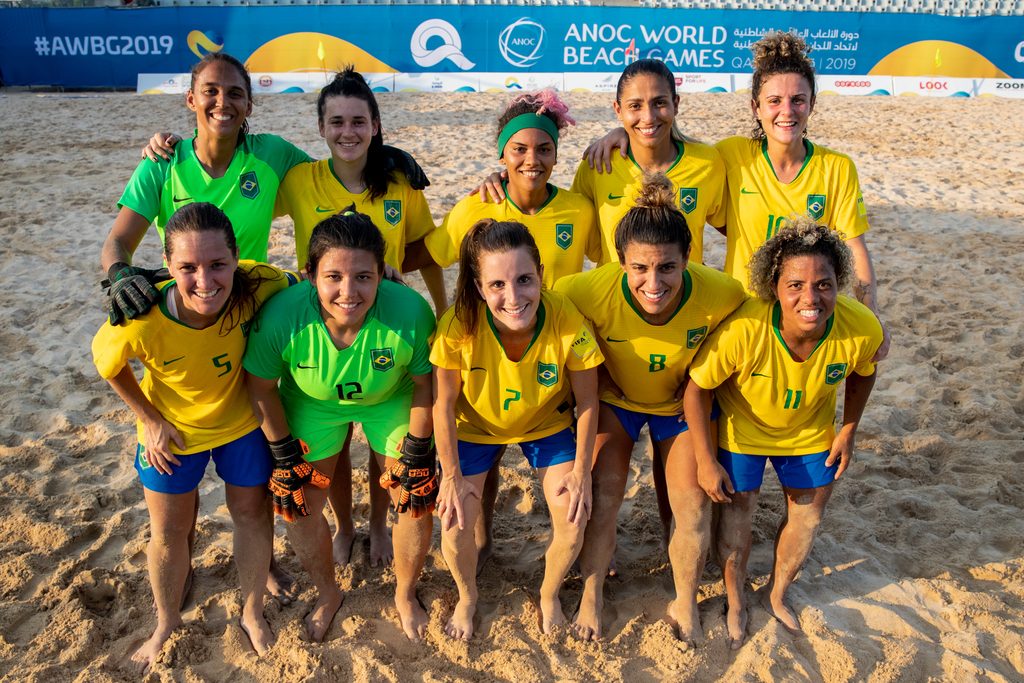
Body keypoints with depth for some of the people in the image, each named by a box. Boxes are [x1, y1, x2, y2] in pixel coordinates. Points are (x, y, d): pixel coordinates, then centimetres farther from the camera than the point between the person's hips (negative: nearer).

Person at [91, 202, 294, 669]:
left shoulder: (253, 286, -35)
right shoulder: (139, 324, -37)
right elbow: (107, 363, -12)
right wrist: (149, 420, -8)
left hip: (241, 421, 1)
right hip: (172, 430, -1)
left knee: (252, 513, 18)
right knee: (168, 532, 17)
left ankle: (252, 612, 46)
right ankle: (167, 623, 48)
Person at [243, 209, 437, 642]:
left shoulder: (410, 311, -36)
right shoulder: (281, 317, -35)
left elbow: (424, 383, -17)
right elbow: (262, 387, -14)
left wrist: (418, 452, -9)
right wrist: (284, 455, -7)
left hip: (391, 402, 0)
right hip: (312, 405, 1)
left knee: (415, 504, 3)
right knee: (298, 508, 6)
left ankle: (405, 595, 34)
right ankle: (328, 594, 37)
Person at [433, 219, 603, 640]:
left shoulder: (568, 322, -33)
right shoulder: (459, 326, -34)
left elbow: (587, 403, -16)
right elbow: (443, 404, -17)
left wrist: (580, 472, -10)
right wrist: (452, 475, -10)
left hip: (547, 423, 1)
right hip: (476, 424, 0)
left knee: (573, 521, -7)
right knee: (454, 524, -7)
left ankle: (549, 594, 28)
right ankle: (467, 596, 28)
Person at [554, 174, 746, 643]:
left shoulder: (720, 295, -34)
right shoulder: (595, 291, -37)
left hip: (681, 400, 1)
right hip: (614, 397, -1)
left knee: (693, 505, 1)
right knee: (602, 500, -3)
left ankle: (685, 603, 27)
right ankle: (591, 600, 22)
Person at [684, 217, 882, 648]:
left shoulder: (862, 329, -31)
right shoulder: (742, 330, -40)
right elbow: (696, 389, -25)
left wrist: (848, 431, 0)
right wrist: (706, 461, -19)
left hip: (810, 433, 4)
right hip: (741, 429, -3)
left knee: (807, 519, 18)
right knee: (736, 518, 9)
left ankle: (776, 593, 47)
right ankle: (736, 602, 40)